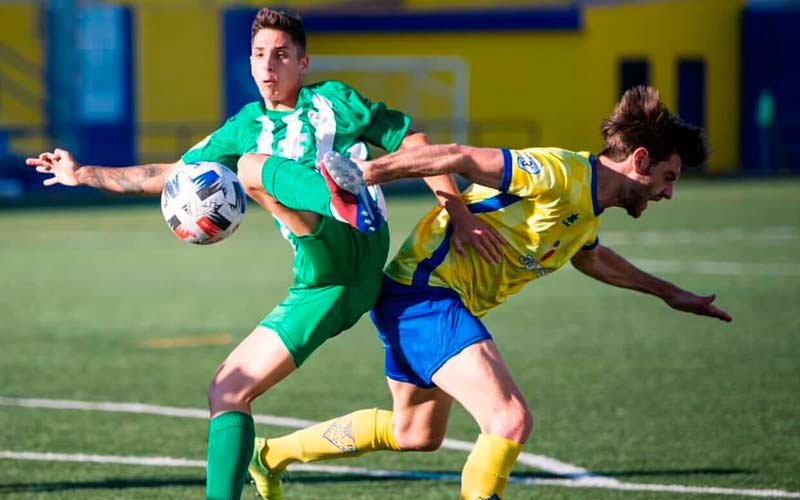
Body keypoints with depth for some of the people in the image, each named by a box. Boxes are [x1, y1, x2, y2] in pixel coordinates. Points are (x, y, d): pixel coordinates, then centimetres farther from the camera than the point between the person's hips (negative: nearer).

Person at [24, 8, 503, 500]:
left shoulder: (333, 101, 10)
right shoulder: (246, 127, 24)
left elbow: (413, 141, 11)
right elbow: (173, 175, 31)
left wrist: (461, 215, 3)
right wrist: (83, 174, 29)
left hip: (354, 252, -6)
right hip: (318, 284, 6)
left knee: (252, 166, -26)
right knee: (229, 388, 3)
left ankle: (345, 200, -57)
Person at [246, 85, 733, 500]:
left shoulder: (588, 211, 12)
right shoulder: (560, 173, -19)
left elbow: (590, 257, 36)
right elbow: (463, 158, -25)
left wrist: (667, 292, 43)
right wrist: (366, 172, -30)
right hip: (426, 291, -10)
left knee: (416, 433, 26)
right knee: (512, 421, -22)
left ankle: (272, 454, 38)